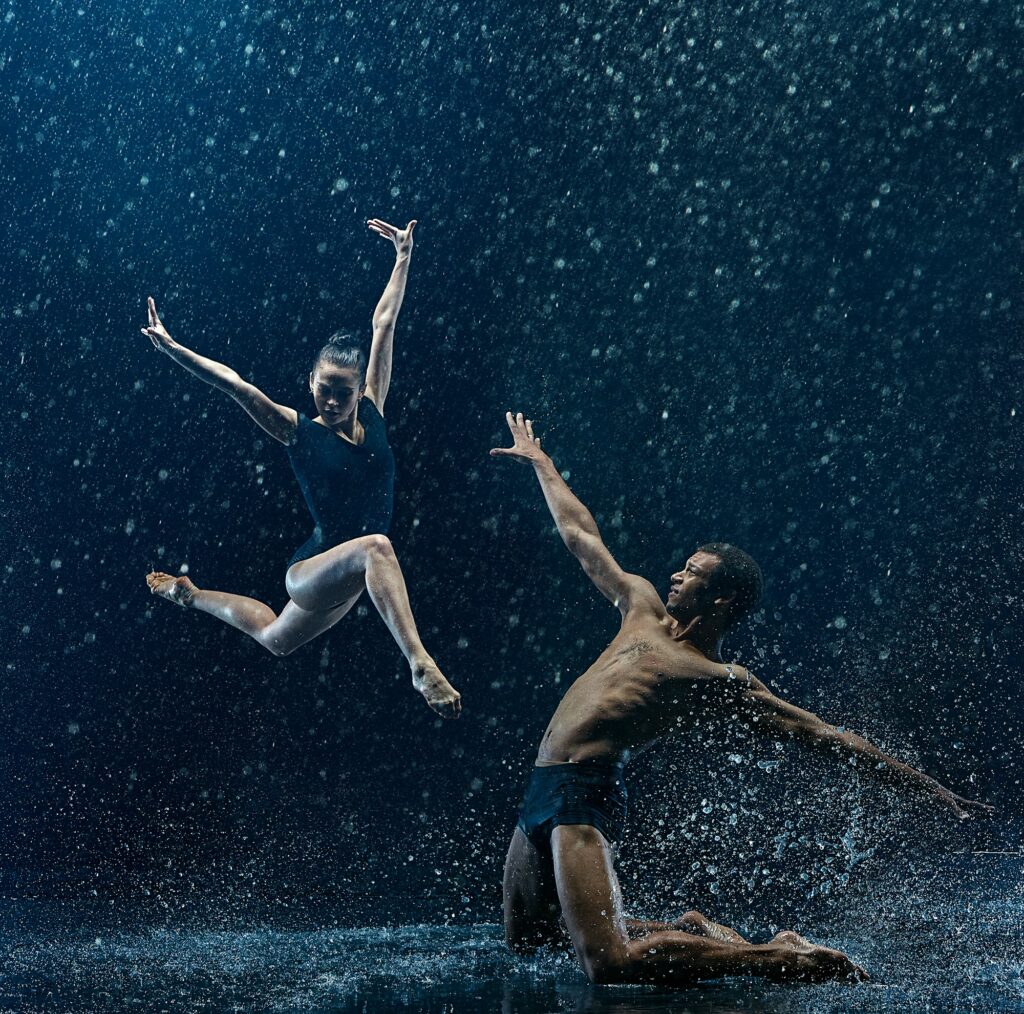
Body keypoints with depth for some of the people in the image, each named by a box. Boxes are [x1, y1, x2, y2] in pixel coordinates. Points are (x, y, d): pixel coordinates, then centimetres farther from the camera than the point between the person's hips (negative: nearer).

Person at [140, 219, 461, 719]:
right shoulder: (299, 431, -12)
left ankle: (191, 596, 52)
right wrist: (172, 349, -26)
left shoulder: (372, 413, -2)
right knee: (375, 546, -39)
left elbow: (384, 323, 1)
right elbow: (233, 383, -20)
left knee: (275, 639, 30)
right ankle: (420, 664, -48)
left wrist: (403, 256, 7)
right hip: (310, 570, -6)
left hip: (344, 580, 6)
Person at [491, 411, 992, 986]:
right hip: (544, 788, 8)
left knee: (611, 967, -24)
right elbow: (583, 540, 28)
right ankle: (689, 933, 22)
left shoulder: (725, 684, -3)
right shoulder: (644, 609, 17)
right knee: (524, 940, 17)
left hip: (584, 794, -8)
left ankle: (784, 960, -11)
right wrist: (541, 464, 37)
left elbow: (824, 736, -5)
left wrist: (935, 791, -9)